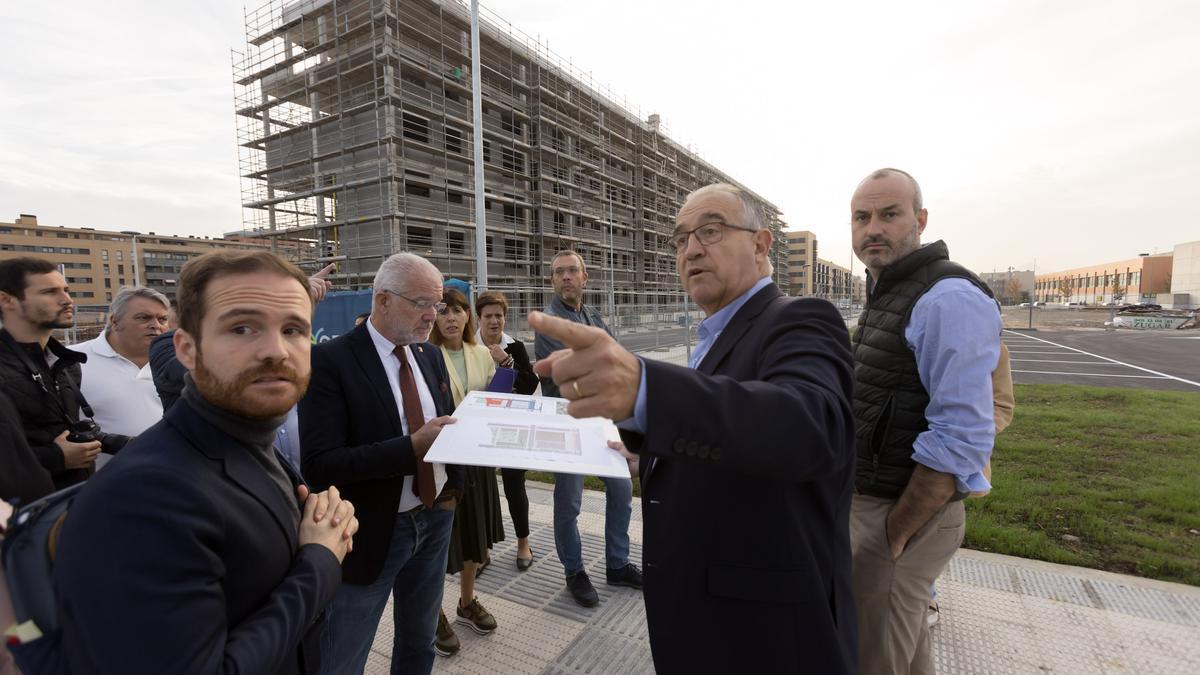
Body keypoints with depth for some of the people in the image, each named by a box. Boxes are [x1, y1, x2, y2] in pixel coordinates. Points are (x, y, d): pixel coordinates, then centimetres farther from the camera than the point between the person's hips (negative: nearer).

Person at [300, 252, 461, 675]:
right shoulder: (330, 361, -18)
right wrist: (412, 447, -30)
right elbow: (319, 465, -24)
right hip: (371, 531, -6)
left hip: (435, 518, 6)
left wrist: (452, 486, -6)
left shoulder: (431, 356, 2)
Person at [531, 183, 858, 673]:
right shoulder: (716, 338, 10)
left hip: (767, 631, -8)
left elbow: (811, 425, -39)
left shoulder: (800, 322, -18)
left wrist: (643, 389, -53)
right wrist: (648, 456, 0)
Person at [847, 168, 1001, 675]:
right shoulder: (885, 297, 11)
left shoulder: (947, 300, -19)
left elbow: (961, 440, -24)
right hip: (872, 500, 9)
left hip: (905, 513, -9)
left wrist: (894, 535, -18)